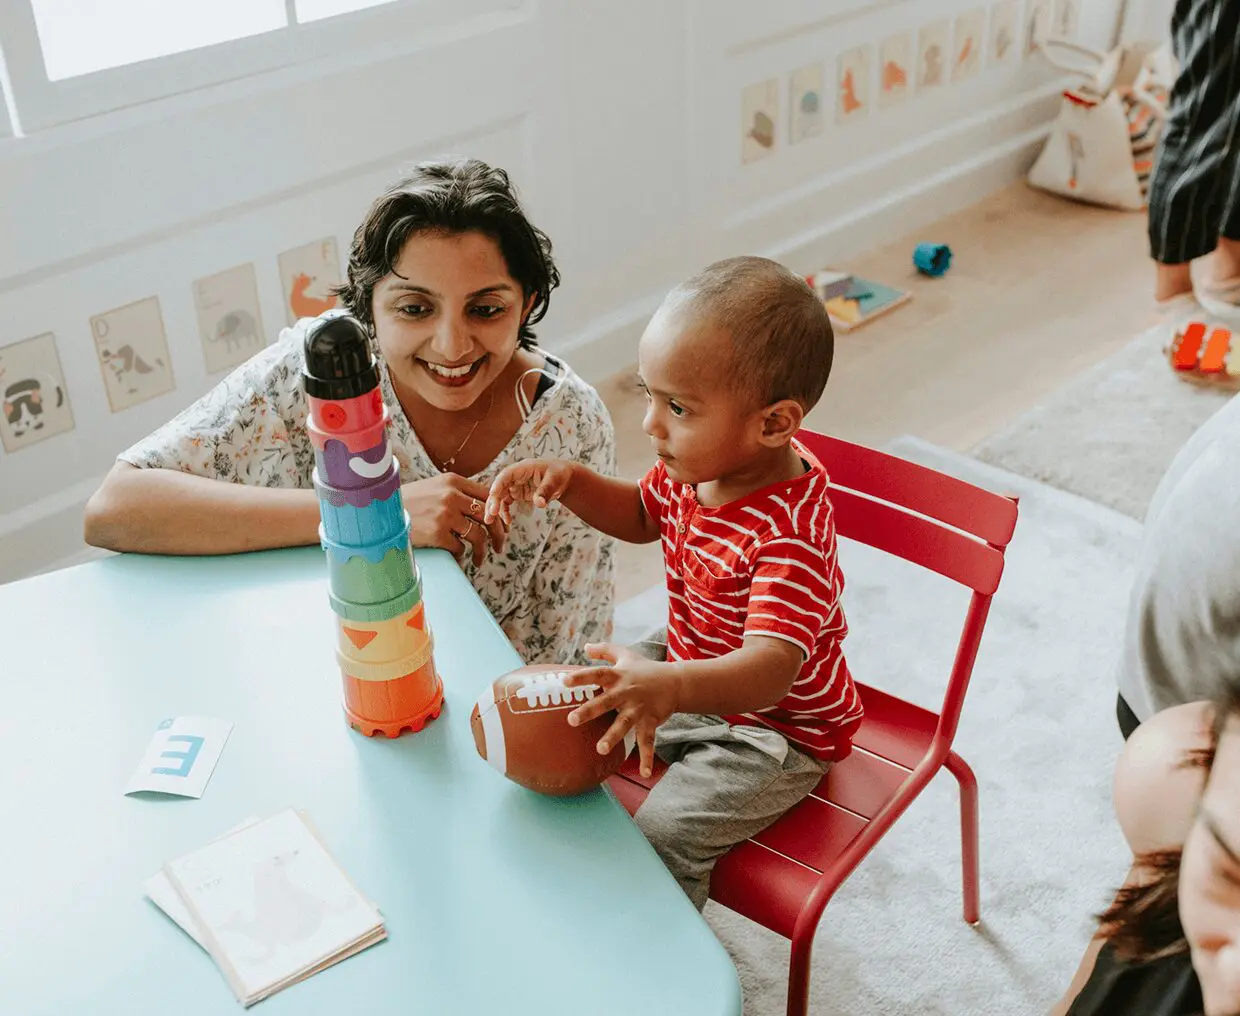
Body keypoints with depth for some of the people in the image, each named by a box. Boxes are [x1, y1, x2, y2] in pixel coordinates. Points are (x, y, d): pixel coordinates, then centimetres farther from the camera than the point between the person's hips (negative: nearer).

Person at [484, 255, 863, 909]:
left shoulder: (788, 535, -36)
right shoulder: (700, 466, -10)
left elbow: (769, 670, -46)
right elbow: (641, 516, 11)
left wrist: (670, 688, -65)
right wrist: (569, 481, -8)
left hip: (775, 727, -8)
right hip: (694, 676, 9)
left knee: (662, 836, -22)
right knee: (578, 723, 9)